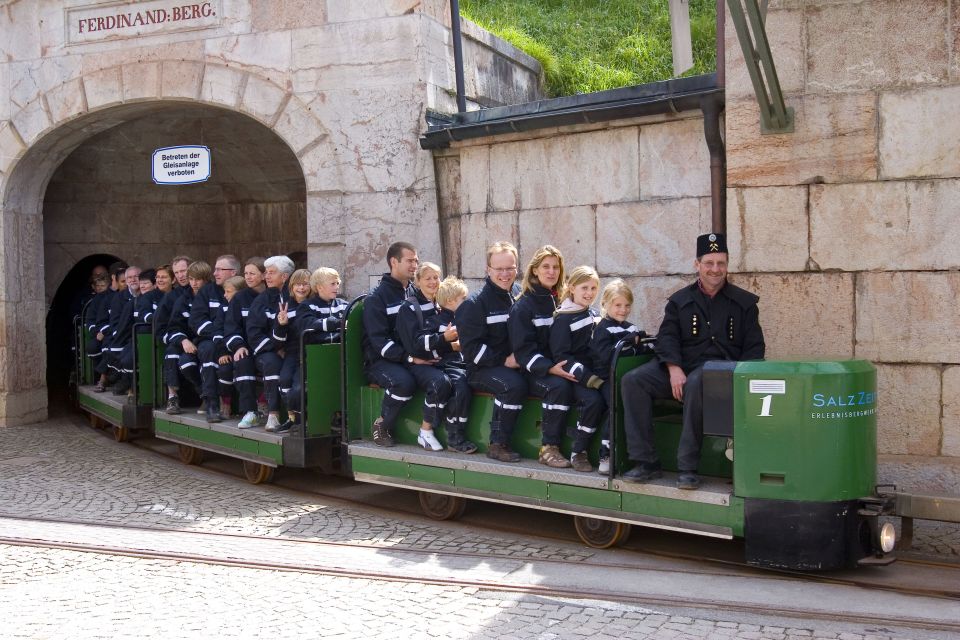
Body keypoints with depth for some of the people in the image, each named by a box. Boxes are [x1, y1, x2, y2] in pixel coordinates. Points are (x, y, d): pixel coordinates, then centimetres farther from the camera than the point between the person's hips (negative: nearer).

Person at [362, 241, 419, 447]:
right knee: (404, 382, -36)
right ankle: (382, 425, -11)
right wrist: (409, 357, -24)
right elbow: (379, 340, -13)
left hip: (412, 358, 5)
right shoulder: (377, 298, -3)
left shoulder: (416, 294, 16)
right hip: (381, 360, -5)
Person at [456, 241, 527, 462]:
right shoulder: (475, 303, -4)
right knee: (514, 385, -35)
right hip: (482, 369, -5)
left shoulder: (521, 296, 12)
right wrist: (504, 360, -17)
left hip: (517, 365, 5)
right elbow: (470, 348, -9)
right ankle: (498, 444, -19)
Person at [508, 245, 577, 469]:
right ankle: (548, 448, -23)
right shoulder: (523, 306, -1)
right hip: (534, 373, -4)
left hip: (560, 368, 4)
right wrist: (549, 368, -24)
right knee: (559, 386, -35)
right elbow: (523, 349, -9)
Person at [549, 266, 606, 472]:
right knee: (593, 400, -31)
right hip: (574, 376, -6)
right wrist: (587, 377, -21)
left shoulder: (593, 315, 18)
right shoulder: (563, 319, -2)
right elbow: (561, 356, -11)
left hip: (593, 373, 6)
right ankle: (577, 453, -16)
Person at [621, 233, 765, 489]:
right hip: (682, 365, 3)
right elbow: (667, 337, 5)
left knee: (696, 383, -39)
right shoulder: (680, 300, 16)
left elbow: (754, 346, 8)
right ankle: (646, 462, -19)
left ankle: (687, 468, -32)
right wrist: (674, 370, -14)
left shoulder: (744, 302, 13)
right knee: (632, 380, -21)